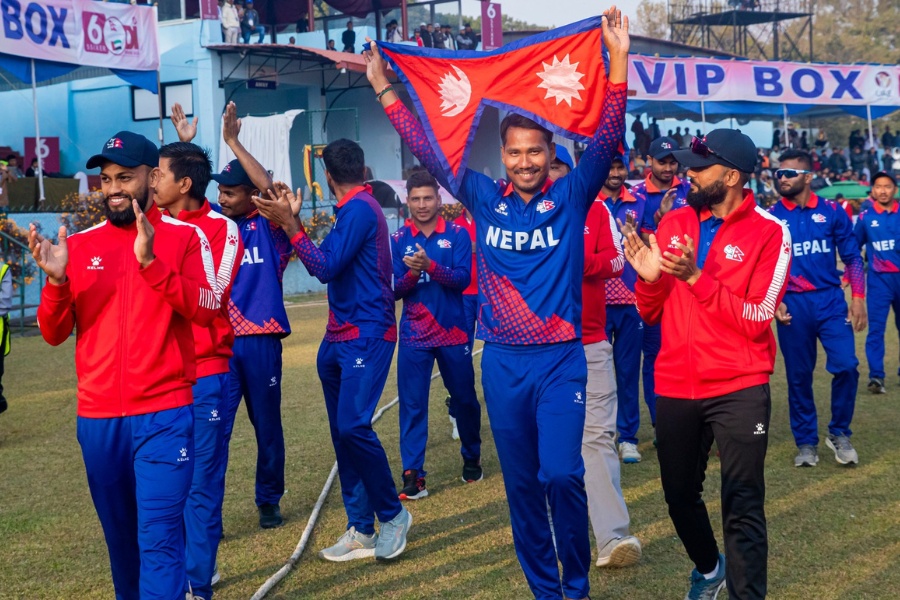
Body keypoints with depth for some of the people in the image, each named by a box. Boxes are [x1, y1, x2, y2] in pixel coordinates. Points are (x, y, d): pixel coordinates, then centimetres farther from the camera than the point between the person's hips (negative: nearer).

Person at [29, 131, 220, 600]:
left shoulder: (185, 237, 0)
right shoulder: (78, 245, 7)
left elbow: (205, 311, -14)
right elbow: (53, 334, 5)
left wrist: (150, 261, -24)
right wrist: (56, 280, -13)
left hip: (164, 413, -4)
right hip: (97, 416, 4)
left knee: (159, 536, -7)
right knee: (119, 534, 16)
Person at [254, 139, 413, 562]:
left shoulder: (359, 209, -13)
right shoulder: (355, 209, 17)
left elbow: (326, 268, -19)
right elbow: (327, 260, 20)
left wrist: (288, 224, -16)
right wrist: (293, 221, 17)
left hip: (366, 335, -10)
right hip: (341, 337, 10)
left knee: (353, 426, -18)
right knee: (343, 432, 6)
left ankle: (392, 514, -1)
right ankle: (361, 531, 10)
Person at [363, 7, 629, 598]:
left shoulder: (571, 197, -1)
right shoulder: (485, 199, 5)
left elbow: (607, 139, -12)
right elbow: (430, 150, 8)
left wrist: (618, 59, -21)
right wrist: (384, 87, 6)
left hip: (561, 359, -3)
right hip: (502, 361, 3)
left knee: (561, 474, -12)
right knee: (521, 484, 9)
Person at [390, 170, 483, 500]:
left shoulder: (457, 234, -3)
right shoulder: (398, 240, 0)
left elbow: (463, 279, -14)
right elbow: (393, 290, -3)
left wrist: (429, 265, -29)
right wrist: (412, 273, -23)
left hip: (453, 331, 0)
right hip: (414, 336, 0)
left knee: (465, 399, 13)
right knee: (412, 405, -3)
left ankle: (472, 459, 33)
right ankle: (412, 474, -1)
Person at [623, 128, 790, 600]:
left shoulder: (769, 232, -7)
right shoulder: (672, 224, 6)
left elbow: (756, 319, -15)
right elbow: (652, 314, 10)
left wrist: (696, 278, -21)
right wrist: (649, 279, -11)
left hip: (739, 390, -4)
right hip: (674, 388, 5)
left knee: (742, 507, -5)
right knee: (679, 494, 16)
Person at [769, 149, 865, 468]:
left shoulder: (832, 212, 2)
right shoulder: (771, 217, 2)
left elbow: (852, 258, 6)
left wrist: (858, 300, -2)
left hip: (830, 300, 0)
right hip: (792, 305, 0)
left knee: (846, 365, -13)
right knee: (798, 376, 5)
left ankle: (839, 433, 9)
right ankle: (806, 442, 20)